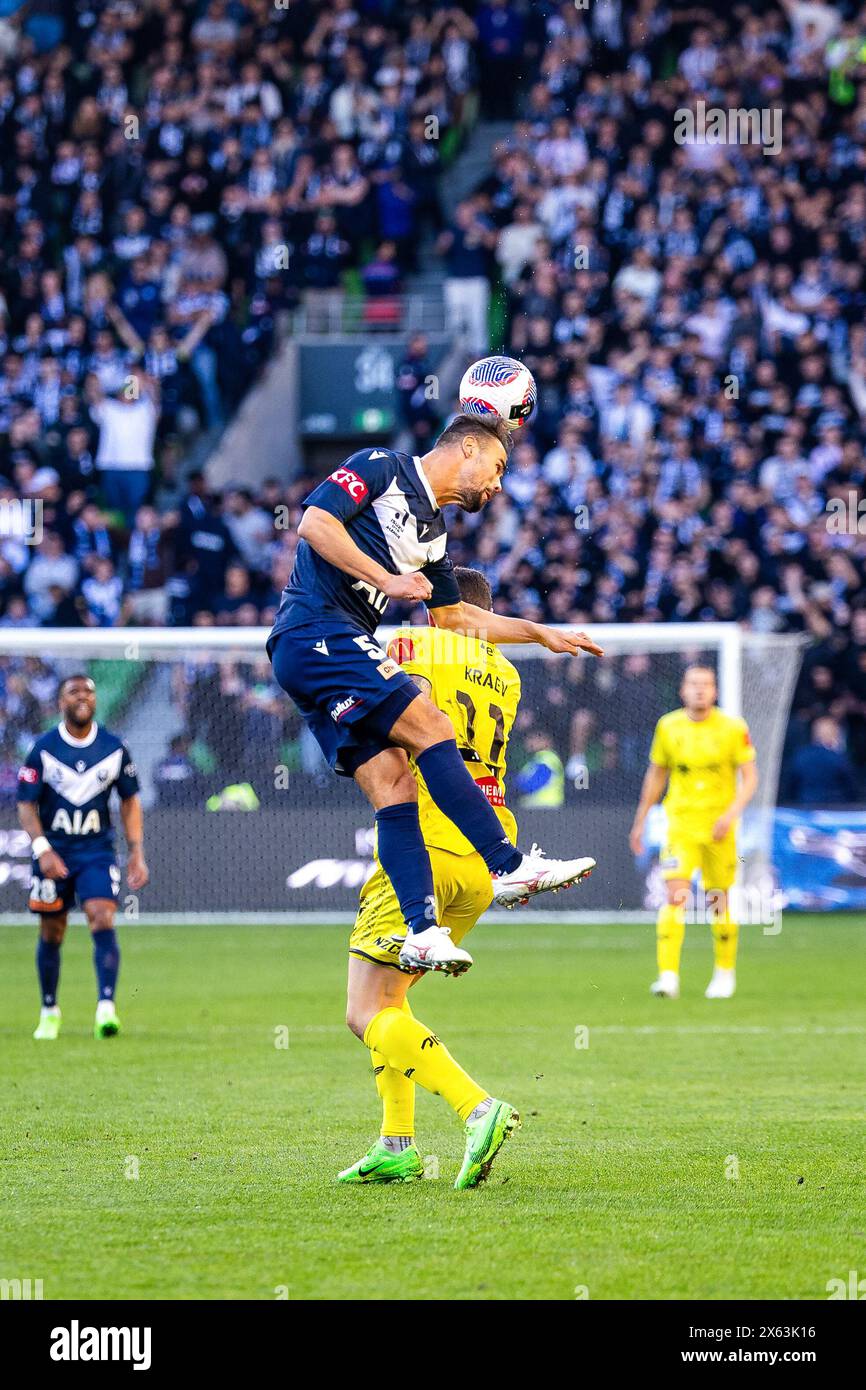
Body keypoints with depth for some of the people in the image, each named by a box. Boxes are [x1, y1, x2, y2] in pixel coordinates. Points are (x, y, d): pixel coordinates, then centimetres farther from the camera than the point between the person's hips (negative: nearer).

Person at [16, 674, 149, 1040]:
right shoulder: (43, 749, -4)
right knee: (51, 934, 6)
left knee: (102, 921, -18)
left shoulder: (114, 748, 2)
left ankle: (106, 1008, -23)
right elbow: (26, 804, -4)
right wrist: (42, 849, -18)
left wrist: (137, 854, 3)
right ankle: (49, 1011, 24)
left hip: (97, 851, 0)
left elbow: (130, 802, 10)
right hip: (53, 853, 0)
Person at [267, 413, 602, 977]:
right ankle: (510, 866, -15)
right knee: (431, 729, -17)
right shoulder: (382, 468, -1)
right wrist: (387, 580, -16)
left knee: (394, 786, -4)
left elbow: (457, 616, 34)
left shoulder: (433, 531, 23)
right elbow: (314, 523, -14)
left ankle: (421, 931, -13)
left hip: (343, 650, 9)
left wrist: (541, 633, 31)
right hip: (316, 630, -9)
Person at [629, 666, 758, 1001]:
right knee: (675, 896, -16)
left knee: (719, 902, 7)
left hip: (719, 827, 0)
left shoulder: (733, 728, -3)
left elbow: (749, 778, -2)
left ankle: (725, 973, 26)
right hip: (681, 825, 0)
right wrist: (640, 821, 16)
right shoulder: (668, 727, 3)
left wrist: (731, 813, -17)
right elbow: (656, 775, 14)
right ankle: (668, 976, -20)